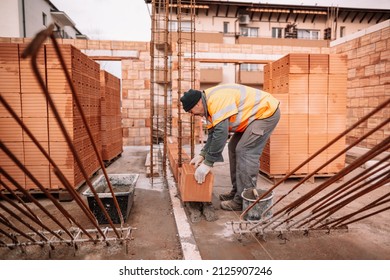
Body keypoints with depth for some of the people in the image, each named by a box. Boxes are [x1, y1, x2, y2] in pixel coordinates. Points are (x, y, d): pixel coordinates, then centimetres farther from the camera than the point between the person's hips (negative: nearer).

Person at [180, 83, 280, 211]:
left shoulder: (217, 100, -27)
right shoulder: (210, 104, 6)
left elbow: (221, 132, -33)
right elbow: (213, 133, 12)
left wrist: (208, 163, -27)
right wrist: (202, 154, 3)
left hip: (266, 111, -10)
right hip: (255, 115, 10)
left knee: (245, 152, -15)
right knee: (234, 148, 12)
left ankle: (244, 200, -7)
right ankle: (237, 191, 20)